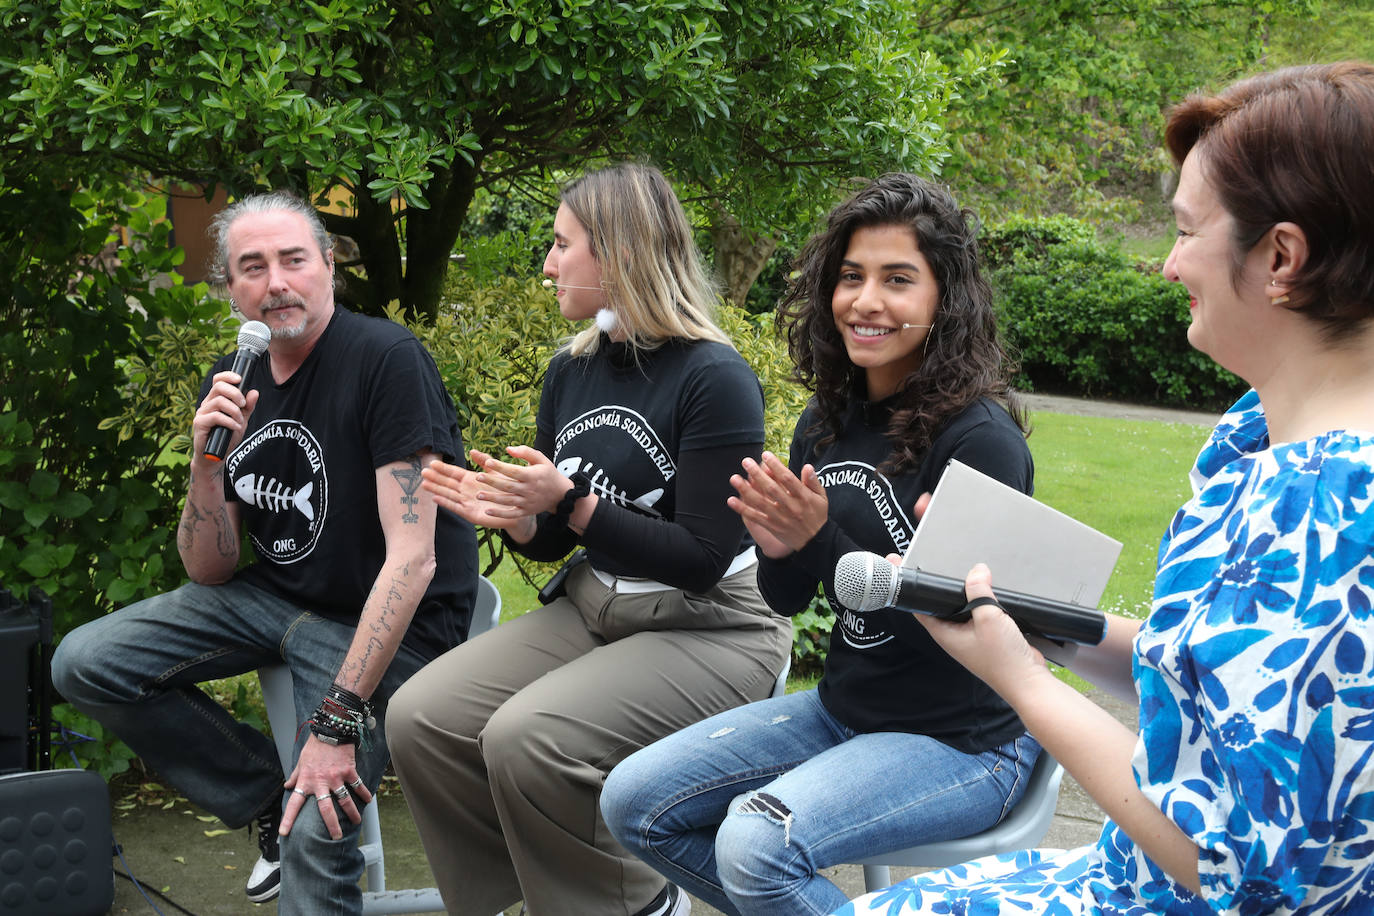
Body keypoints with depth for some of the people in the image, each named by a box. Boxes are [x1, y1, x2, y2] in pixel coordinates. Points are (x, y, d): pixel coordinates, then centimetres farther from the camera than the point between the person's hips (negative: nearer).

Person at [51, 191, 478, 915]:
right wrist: (207, 459, -17)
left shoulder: (385, 359, -20)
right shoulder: (232, 385, 1)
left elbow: (411, 558, -25)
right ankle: (269, 803, 6)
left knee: (317, 836, -25)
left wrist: (338, 719, -28)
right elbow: (210, 571, 2)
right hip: (275, 597, 7)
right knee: (83, 664, -6)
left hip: (387, 621, -7)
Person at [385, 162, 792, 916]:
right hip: (594, 611, 8)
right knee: (419, 719, -10)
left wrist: (570, 503, -22)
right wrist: (509, 516, -9)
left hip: (707, 629, -7)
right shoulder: (571, 370, 6)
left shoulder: (713, 378, -17)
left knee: (526, 737, -28)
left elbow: (703, 559, -19)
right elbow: (553, 539, 14)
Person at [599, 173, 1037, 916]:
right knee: (633, 802, -1)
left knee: (758, 843, -30)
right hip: (845, 709, 8)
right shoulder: (827, 423, 4)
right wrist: (778, 552, -14)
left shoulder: (980, 439, -18)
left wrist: (818, 541, -26)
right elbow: (788, 600, 10)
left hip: (958, 739, -8)